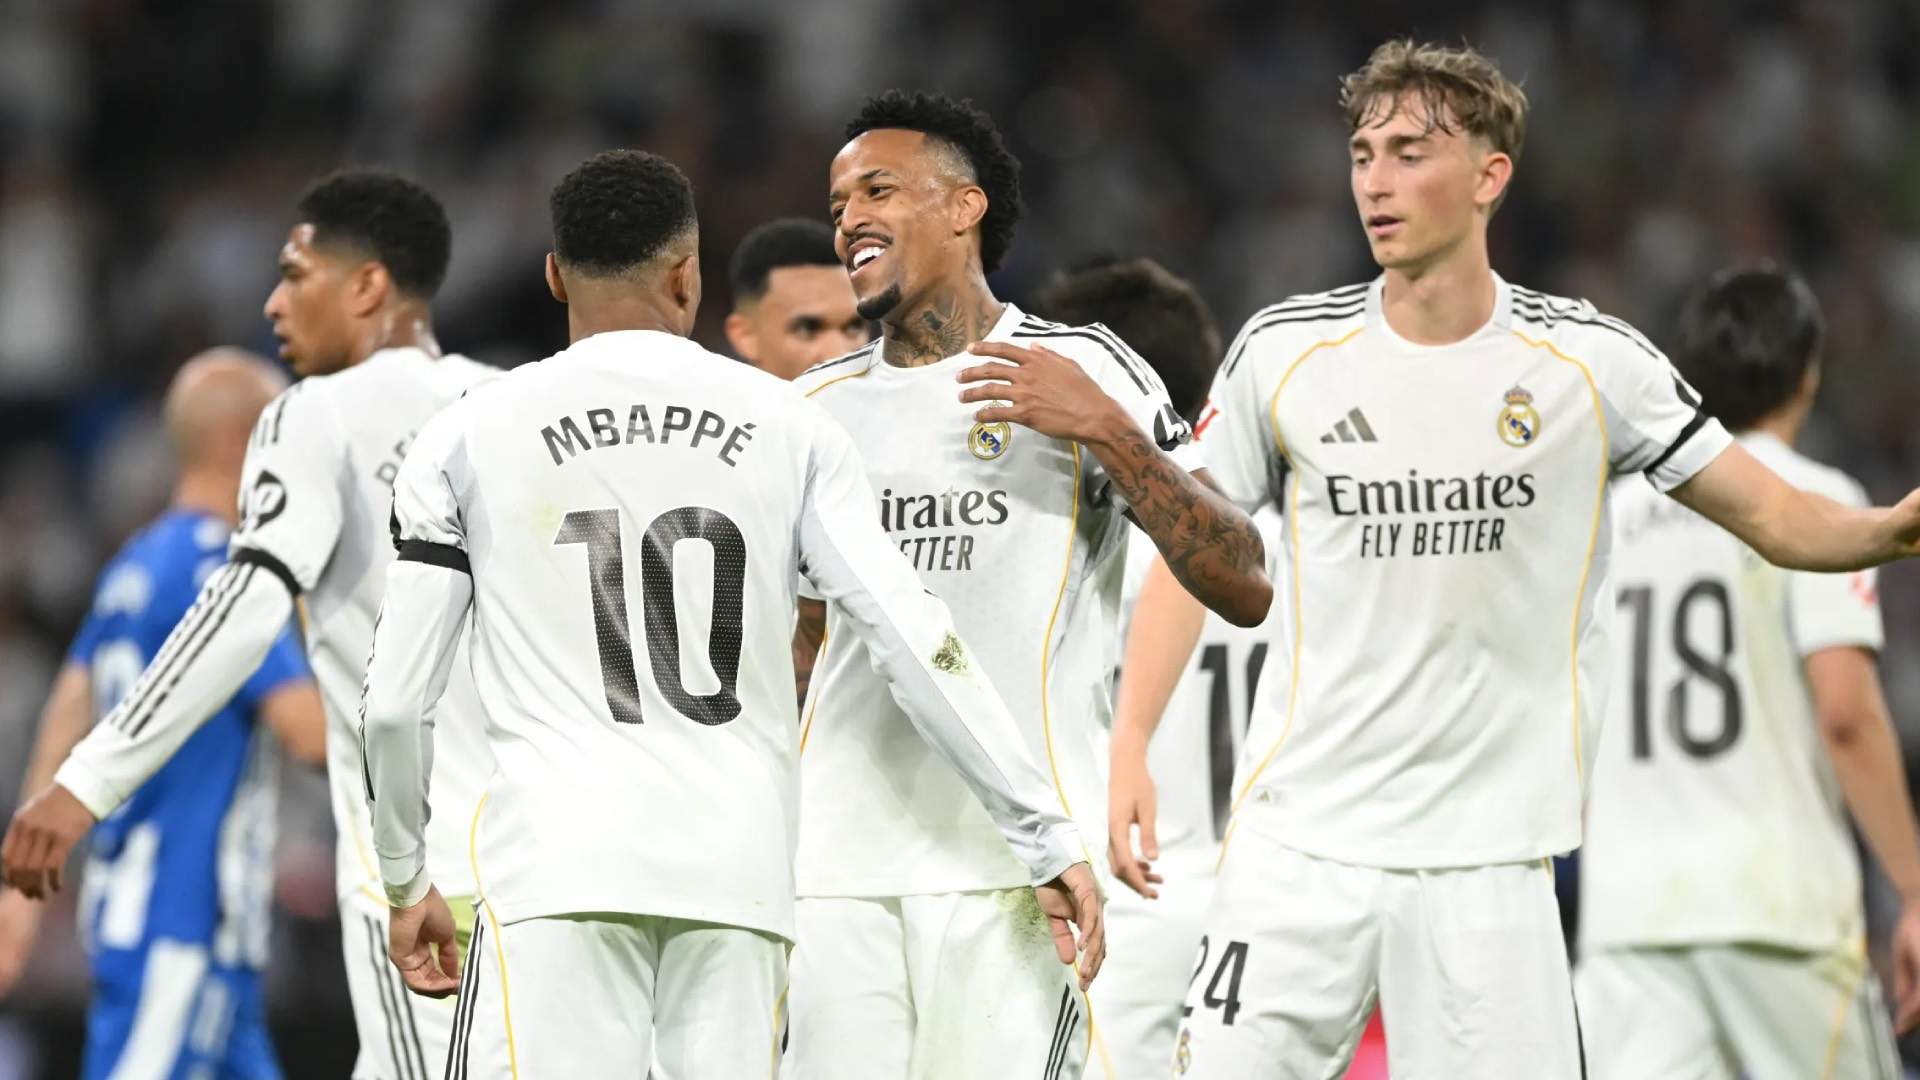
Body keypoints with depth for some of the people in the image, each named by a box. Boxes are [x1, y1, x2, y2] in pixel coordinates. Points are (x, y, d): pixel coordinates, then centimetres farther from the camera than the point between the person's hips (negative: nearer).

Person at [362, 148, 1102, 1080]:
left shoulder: (467, 441, 7)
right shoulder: (787, 426, 10)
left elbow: (395, 701, 6)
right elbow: (919, 648, 4)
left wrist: (406, 882, 21)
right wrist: (1046, 837, 8)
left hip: (559, 863, -2)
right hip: (737, 865, 2)